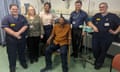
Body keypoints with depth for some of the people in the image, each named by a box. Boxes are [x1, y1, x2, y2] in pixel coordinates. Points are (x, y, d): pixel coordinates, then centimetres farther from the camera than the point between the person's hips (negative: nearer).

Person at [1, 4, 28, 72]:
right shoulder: (6, 18, -5)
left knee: (22, 52, 18)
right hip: (11, 39, -3)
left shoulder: (22, 17, 4)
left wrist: (18, 33, -19)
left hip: (22, 38, 3)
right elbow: (6, 28, -15)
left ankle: (23, 62, 38)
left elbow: (25, 26, -5)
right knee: (12, 54, 6)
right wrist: (15, 35, -20)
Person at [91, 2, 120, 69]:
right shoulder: (96, 15, 6)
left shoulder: (113, 16, -6)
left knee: (103, 51, 11)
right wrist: (93, 27, 0)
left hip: (106, 38, -3)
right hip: (96, 37, 3)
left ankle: (99, 63, 33)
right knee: (95, 50, 10)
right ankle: (97, 60, 40)